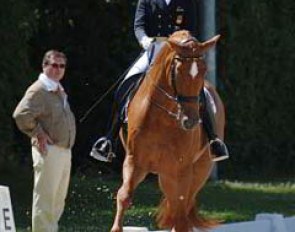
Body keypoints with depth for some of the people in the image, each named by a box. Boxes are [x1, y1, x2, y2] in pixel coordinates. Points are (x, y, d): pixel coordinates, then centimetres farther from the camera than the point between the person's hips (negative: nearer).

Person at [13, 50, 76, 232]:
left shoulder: (60, 92, 17)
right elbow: (21, 114, -23)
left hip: (65, 151, 9)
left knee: (59, 199, 15)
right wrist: (38, 133, -16)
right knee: (45, 197, -7)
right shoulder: (38, 90, -11)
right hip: (49, 150, -9)